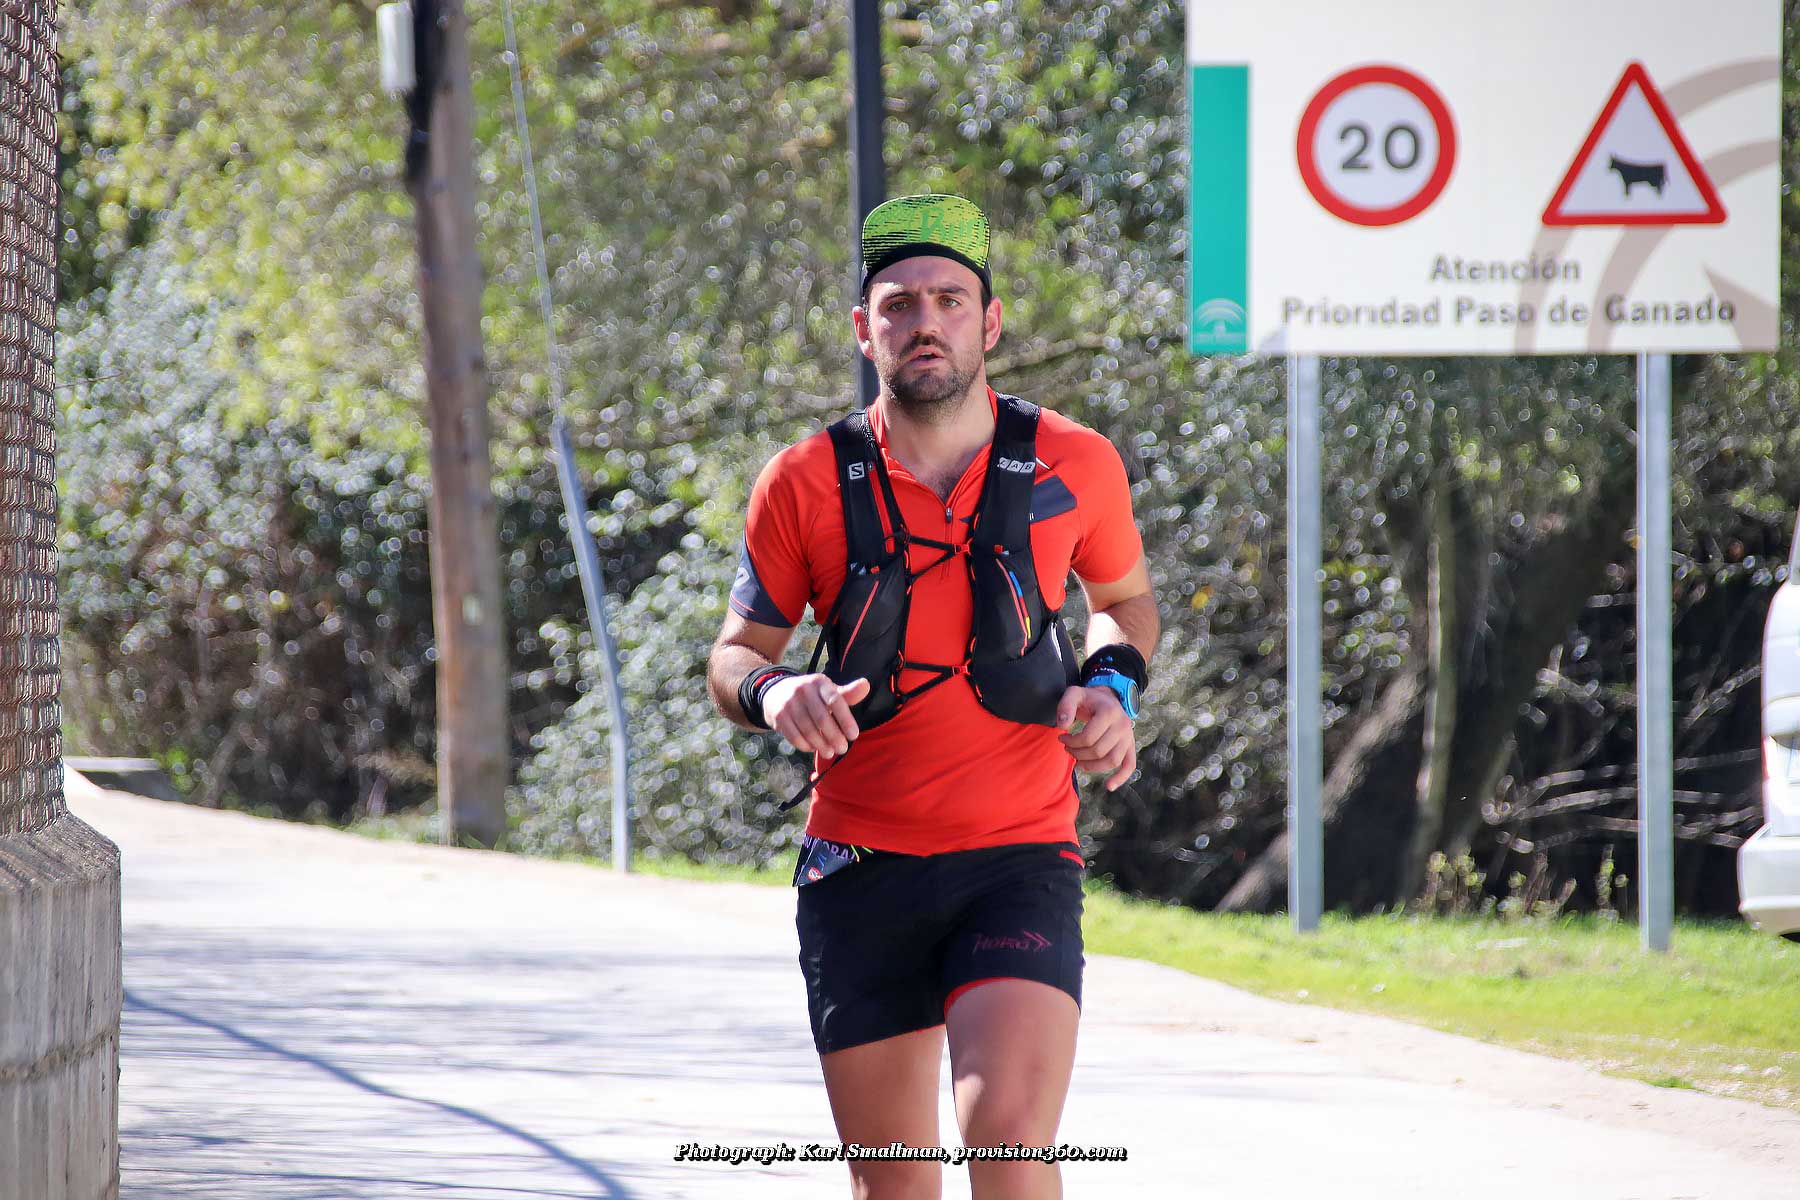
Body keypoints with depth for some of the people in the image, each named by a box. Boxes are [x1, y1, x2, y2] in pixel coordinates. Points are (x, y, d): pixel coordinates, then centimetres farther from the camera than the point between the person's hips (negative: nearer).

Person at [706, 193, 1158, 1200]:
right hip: (861, 867, 1)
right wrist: (776, 693, -14)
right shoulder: (807, 485, -2)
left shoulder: (1074, 467, 0)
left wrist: (1113, 685, -2)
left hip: (1021, 858, -1)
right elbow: (735, 655, 9)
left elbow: (1127, 598, 20)